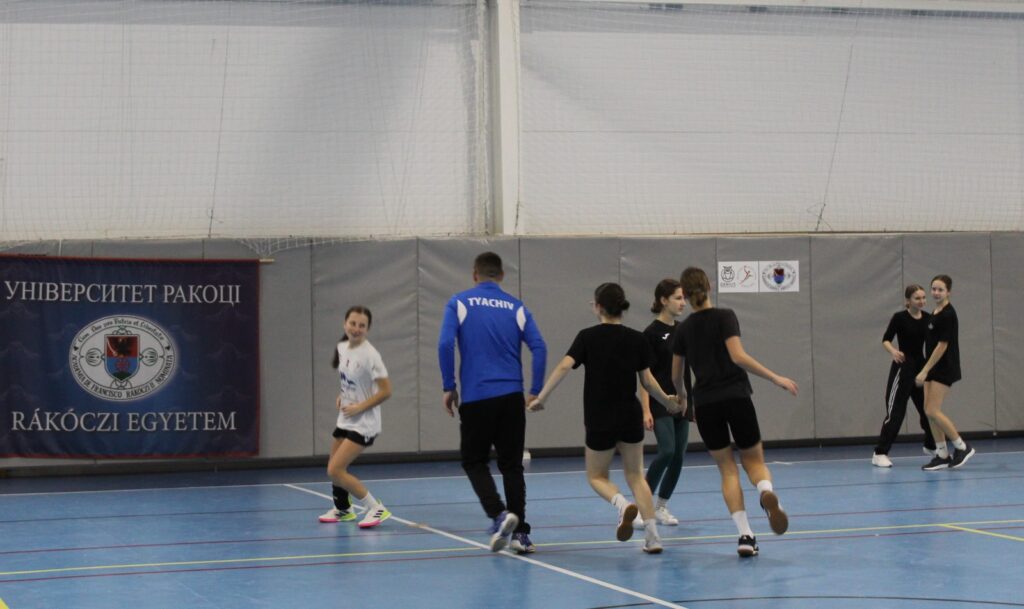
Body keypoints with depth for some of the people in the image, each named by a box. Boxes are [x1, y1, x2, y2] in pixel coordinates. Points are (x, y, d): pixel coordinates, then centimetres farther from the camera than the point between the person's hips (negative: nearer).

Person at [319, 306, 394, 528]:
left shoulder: (369, 355, -21)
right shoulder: (342, 347, 2)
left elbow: (385, 391, -20)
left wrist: (359, 407, -19)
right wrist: (342, 396, 5)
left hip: (364, 423, -8)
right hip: (346, 420, 8)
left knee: (335, 471, -15)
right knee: (334, 469, 20)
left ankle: (376, 508, -7)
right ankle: (342, 510, 44)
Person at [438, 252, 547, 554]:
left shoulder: (459, 303, 2)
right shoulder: (516, 307, 8)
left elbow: (445, 344, -9)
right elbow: (539, 347, -2)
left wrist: (448, 387, -1)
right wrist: (535, 391, 4)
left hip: (475, 398, -2)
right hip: (511, 397, 2)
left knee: (474, 461, 11)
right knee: (511, 464, 11)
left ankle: (499, 515, -11)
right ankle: (520, 532, 7)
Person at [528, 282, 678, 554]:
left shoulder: (588, 337, -7)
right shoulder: (637, 339, -1)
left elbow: (564, 366, -19)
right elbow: (648, 381, 2)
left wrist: (541, 397, -15)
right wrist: (667, 400, 20)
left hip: (600, 421, -2)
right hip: (631, 418, 2)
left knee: (597, 476, 16)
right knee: (635, 475, 17)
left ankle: (623, 504, -16)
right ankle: (652, 537, 5)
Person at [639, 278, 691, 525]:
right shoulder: (652, 333, -10)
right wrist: (645, 410, -17)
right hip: (660, 404, -7)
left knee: (678, 456, 4)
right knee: (667, 451, -19)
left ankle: (661, 506, 14)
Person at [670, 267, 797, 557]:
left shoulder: (683, 330, 8)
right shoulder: (725, 317, -2)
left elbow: (676, 376, 16)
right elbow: (738, 356, -15)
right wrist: (775, 377, -13)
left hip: (705, 403, 2)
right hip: (736, 397, -2)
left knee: (727, 469, 10)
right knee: (754, 460, 11)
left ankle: (745, 534, -4)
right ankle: (768, 493, -25)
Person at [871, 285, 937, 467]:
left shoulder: (928, 318, 2)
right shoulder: (899, 317, -11)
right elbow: (886, 339, -6)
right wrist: (893, 351, -25)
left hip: (922, 366, 5)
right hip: (903, 367, -5)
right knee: (895, 411, -10)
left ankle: (931, 446, 36)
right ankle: (880, 453, -9)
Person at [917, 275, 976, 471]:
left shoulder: (948, 315, -16)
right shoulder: (935, 313, 11)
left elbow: (942, 345, -18)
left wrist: (925, 371, -18)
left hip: (944, 369, -9)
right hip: (934, 369, 9)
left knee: (933, 411, -11)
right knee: (929, 412, 5)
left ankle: (962, 447, 2)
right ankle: (942, 456, 10)